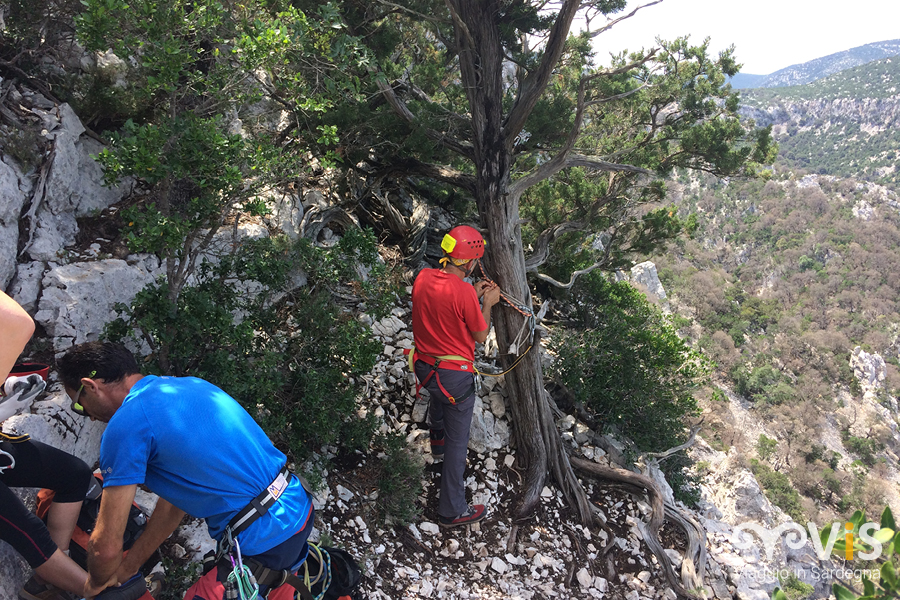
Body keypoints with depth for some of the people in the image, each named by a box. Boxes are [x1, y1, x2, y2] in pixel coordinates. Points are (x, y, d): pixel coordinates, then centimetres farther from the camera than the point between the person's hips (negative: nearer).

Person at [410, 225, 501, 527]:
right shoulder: (463, 292, -27)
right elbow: (481, 336, -13)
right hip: (455, 375, -7)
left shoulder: (423, 277, -8)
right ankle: (452, 510, 19)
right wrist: (487, 302, 0)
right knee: (457, 441, 8)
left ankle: (437, 440, 68)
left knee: (439, 398, 40)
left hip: (424, 366, 7)